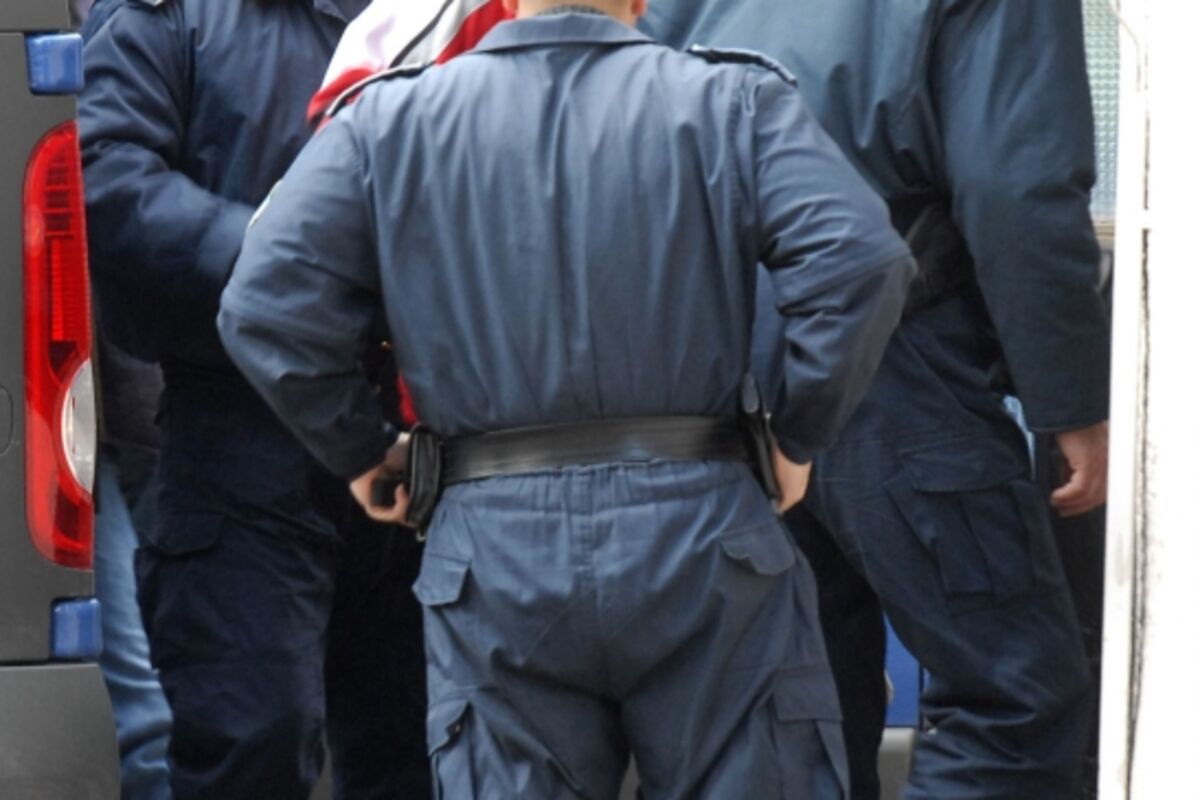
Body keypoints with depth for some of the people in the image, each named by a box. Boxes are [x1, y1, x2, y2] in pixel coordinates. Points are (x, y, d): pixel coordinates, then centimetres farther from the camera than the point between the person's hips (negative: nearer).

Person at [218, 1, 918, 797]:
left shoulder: (392, 120, 7)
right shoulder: (729, 99, 3)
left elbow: (266, 304, -3)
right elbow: (859, 255, -12)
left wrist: (361, 450, 10)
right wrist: (797, 433, 1)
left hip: (490, 546, 1)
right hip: (700, 526, -1)